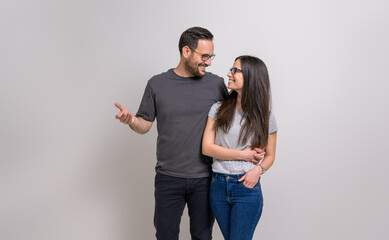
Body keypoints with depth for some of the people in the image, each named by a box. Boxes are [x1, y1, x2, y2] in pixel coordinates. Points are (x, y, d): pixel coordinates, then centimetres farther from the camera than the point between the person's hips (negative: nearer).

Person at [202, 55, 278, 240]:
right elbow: (207, 148, -5)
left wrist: (258, 170, -13)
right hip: (218, 186, 3)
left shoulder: (265, 118, -1)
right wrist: (242, 155, -10)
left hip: (247, 187, -2)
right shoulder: (218, 109, 1)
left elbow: (270, 155, 8)